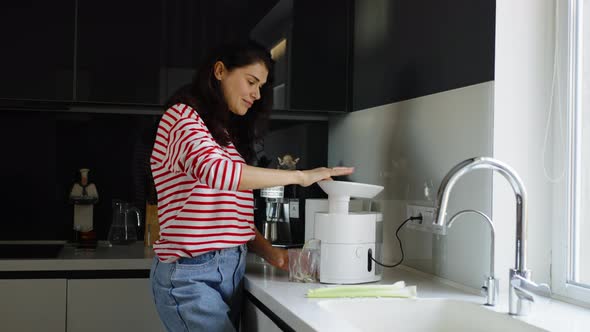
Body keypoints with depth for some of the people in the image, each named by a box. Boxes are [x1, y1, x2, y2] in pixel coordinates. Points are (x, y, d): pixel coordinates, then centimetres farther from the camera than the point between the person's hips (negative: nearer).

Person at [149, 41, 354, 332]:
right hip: (189, 275, -8)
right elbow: (214, 170, -25)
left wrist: (269, 252, -2)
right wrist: (299, 176, -20)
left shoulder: (231, 133, 18)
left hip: (231, 271, 8)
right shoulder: (182, 116, -5)